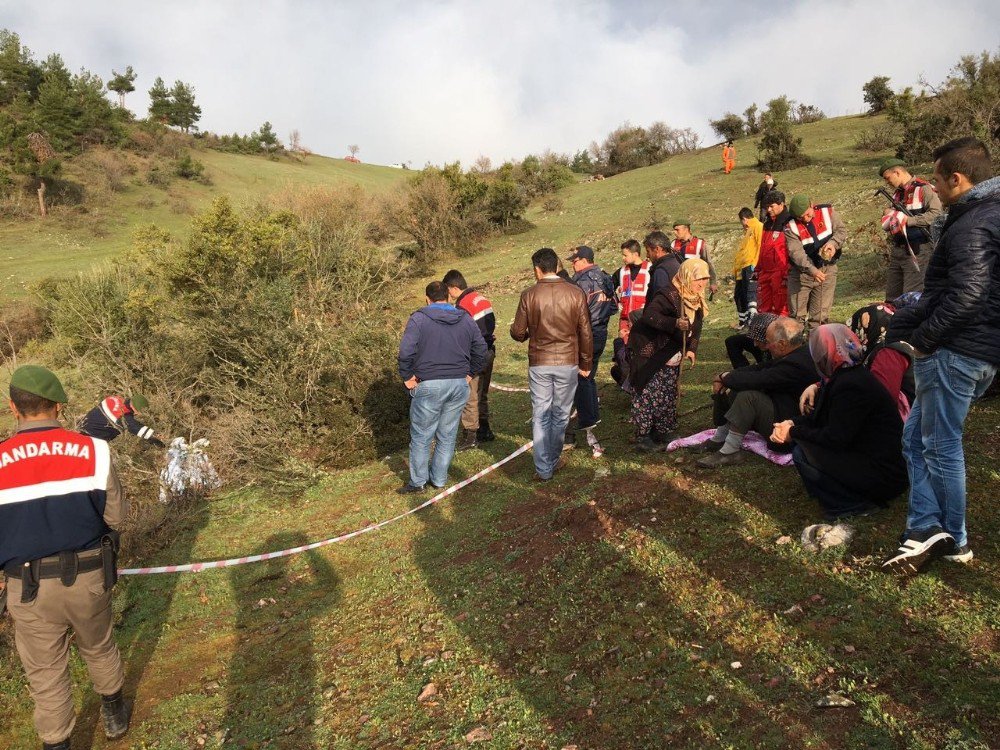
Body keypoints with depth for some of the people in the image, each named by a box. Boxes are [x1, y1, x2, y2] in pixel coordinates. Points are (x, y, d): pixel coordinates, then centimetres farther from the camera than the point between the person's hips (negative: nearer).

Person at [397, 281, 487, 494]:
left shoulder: (419, 319, -6)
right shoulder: (466, 320, 8)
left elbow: (406, 351, -17)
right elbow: (481, 349, 8)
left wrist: (407, 376, -6)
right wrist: (470, 374, 14)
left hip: (429, 386, -4)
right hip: (459, 385, 4)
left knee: (421, 436, 8)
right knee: (447, 436, 14)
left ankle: (418, 481, 16)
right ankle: (440, 479, 22)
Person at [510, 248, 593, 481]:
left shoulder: (529, 295, -6)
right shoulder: (576, 293, -3)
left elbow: (517, 332, -1)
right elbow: (586, 333, -1)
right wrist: (586, 364, 10)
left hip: (539, 364, -1)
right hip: (568, 363, 1)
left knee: (540, 416, 8)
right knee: (560, 415, 15)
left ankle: (543, 469, 9)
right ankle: (552, 461, 26)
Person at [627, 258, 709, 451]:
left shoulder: (697, 300, 8)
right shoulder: (669, 295, -21)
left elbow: (695, 327, 14)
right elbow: (648, 315, -31)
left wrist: (691, 349, 0)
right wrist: (675, 323, -41)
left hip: (672, 358, 9)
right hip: (652, 354, -9)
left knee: (668, 397, 14)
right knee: (650, 396, -5)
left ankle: (661, 433, 27)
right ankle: (643, 436, 6)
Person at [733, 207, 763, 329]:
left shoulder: (758, 227, -3)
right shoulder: (747, 231, 26)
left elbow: (761, 246, -15)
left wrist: (755, 264, -22)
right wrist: (735, 268, 20)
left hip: (750, 267, -10)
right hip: (742, 268, 10)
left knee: (750, 291, -21)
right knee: (739, 295, 14)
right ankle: (743, 321, 23)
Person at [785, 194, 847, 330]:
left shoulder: (827, 212, -4)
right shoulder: (791, 227, -12)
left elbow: (841, 230, -1)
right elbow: (796, 252, -22)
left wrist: (833, 243, -23)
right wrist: (811, 270, -35)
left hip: (827, 270, 2)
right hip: (802, 273, -1)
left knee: (820, 315, 5)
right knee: (797, 314, 3)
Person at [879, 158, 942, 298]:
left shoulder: (923, 188, -6)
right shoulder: (896, 193, 18)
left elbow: (936, 214, -19)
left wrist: (908, 220, -18)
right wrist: (889, 214, 5)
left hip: (917, 251, -8)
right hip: (896, 250, 8)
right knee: (892, 298, 12)